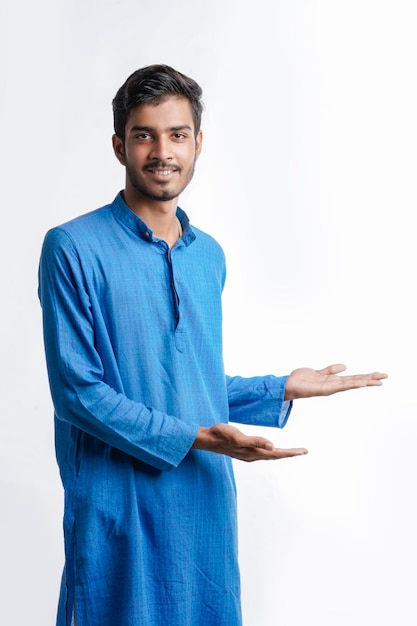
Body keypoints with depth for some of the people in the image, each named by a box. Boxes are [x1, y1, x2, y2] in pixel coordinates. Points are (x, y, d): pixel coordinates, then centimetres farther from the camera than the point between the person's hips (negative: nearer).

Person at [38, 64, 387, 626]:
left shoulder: (209, 256, 10)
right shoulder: (73, 249, -10)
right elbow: (77, 391, -14)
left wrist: (283, 389, 10)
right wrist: (192, 439, -19)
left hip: (207, 502, 6)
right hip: (119, 509, -5)